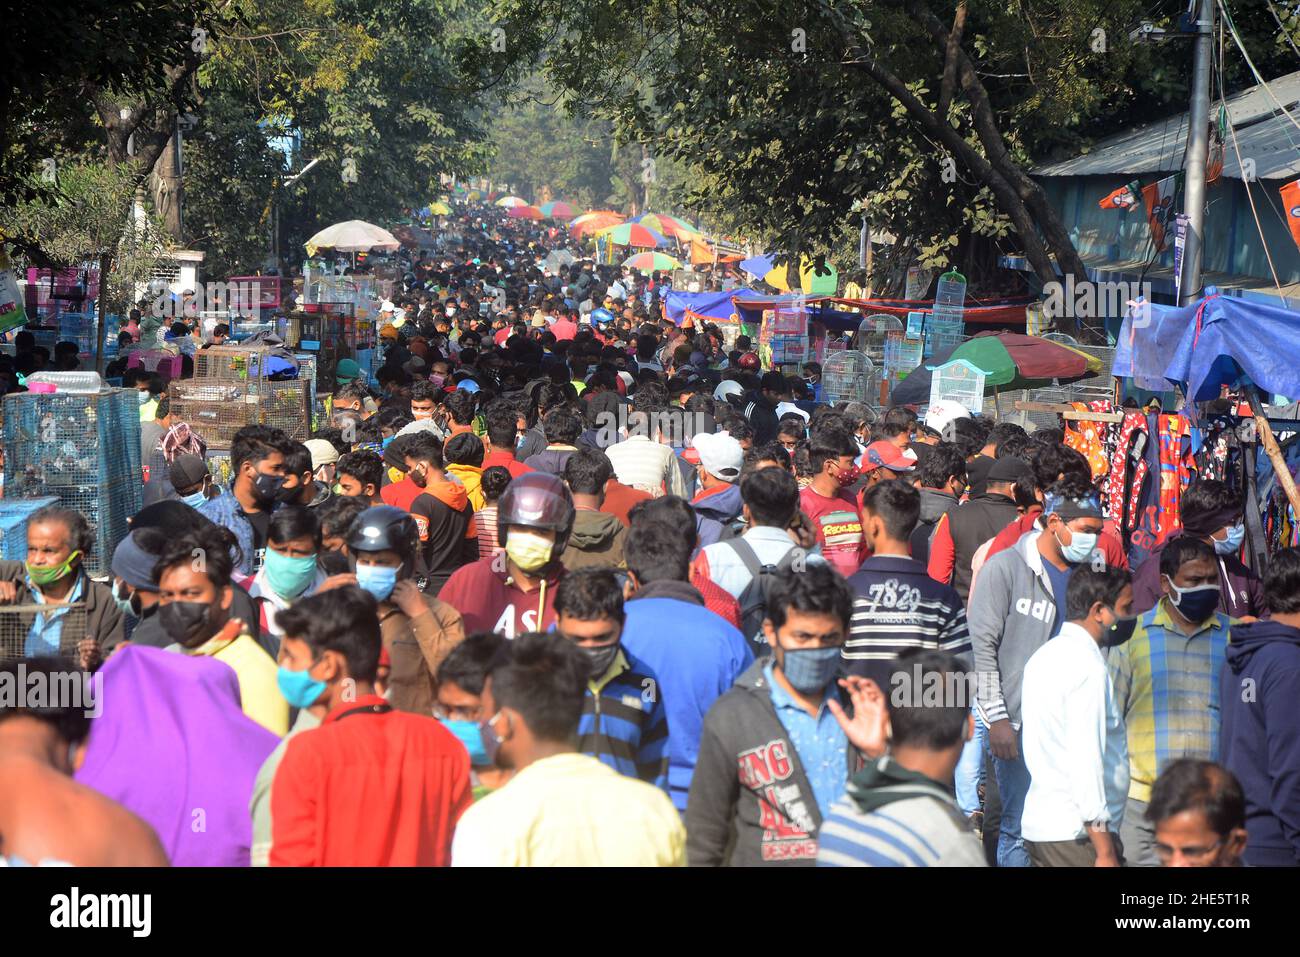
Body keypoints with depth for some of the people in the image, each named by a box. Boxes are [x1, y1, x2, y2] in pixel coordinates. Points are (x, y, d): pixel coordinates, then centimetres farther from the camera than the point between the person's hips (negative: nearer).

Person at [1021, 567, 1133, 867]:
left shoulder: (1043, 656, 15)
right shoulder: (1087, 665, -14)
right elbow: (1086, 760, -20)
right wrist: (1105, 851, -19)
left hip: (1037, 824, 9)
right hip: (1077, 834, -9)